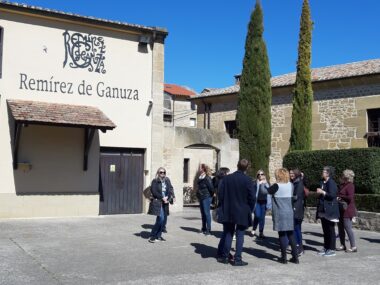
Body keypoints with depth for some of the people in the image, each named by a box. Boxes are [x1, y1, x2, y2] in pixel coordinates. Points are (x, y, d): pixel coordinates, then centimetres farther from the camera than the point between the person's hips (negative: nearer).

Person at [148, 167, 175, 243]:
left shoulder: (167, 180, 13)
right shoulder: (155, 181, -2)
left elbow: (170, 189, 8)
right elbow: (154, 191, -11)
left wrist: (168, 198, -8)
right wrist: (162, 198, -14)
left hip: (165, 202, 6)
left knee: (164, 219, 5)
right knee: (161, 218, -14)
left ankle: (158, 236, 16)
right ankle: (152, 236, -5)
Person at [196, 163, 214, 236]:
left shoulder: (207, 178, -17)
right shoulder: (200, 178, 9)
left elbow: (211, 188, -18)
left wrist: (211, 195, -6)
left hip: (206, 198, -9)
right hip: (201, 197, 9)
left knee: (207, 213, -6)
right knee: (203, 213, 14)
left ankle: (208, 230, -1)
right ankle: (204, 229, 23)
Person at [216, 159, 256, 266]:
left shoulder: (227, 178, -3)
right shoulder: (248, 180, -12)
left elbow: (220, 194, -1)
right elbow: (252, 197, -11)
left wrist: (223, 207, 11)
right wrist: (249, 210, 4)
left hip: (228, 212, 3)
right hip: (242, 213, -3)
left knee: (228, 234, 14)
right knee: (240, 235, 4)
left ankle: (225, 257, 18)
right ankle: (237, 259, 4)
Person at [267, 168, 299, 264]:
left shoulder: (277, 186, -12)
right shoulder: (291, 185, 4)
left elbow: (267, 191, -2)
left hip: (280, 214, -5)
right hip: (290, 213, 5)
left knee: (282, 235, 2)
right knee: (291, 234, 10)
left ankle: (284, 257, 6)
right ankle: (295, 257, 14)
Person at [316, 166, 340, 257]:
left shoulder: (331, 183, -14)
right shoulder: (322, 182, 13)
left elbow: (332, 195, -23)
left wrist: (322, 192, -19)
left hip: (330, 211, -9)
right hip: (323, 210, 9)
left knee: (330, 230, -2)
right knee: (325, 230, 14)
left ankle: (332, 249, 5)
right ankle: (325, 247, 22)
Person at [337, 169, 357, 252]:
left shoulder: (350, 186, -14)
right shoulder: (343, 185, 14)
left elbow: (350, 197, -24)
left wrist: (340, 197, -13)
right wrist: (338, 197, 3)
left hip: (347, 210, -9)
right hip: (341, 210, 9)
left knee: (348, 228, -6)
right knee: (340, 228, 12)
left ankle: (353, 247, 1)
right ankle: (342, 245, 20)